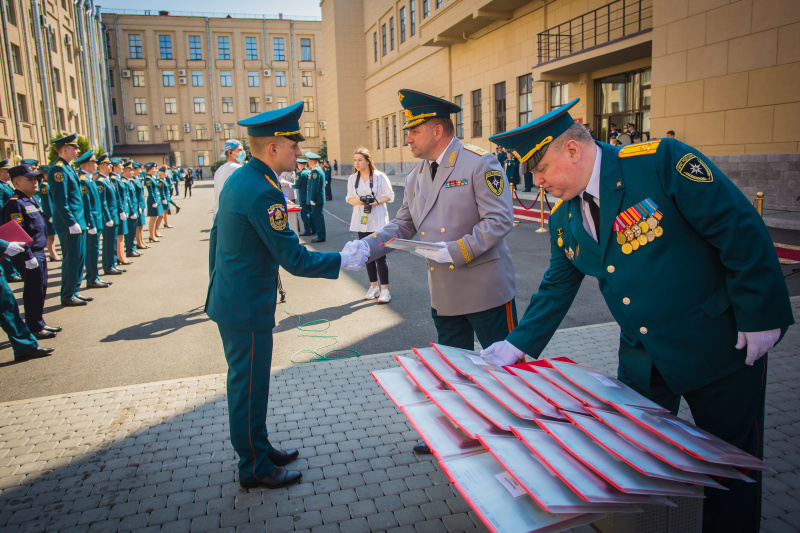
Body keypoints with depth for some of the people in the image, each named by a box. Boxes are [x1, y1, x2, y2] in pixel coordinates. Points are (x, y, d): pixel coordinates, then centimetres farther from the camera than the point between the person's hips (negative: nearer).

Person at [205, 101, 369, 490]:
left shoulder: (238, 178, 6)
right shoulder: (263, 193, -25)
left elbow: (216, 233, 15)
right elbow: (295, 260, -25)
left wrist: (217, 281, 25)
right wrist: (343, 261, -13)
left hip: (228, 300, 10)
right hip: (247, 310, -10)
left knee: (246, 382, 21)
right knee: (249, 387, 5)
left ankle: (258, 448, 39)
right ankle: (255, 468, 23)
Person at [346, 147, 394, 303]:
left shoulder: (380, 176, -5)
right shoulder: (352, 179, 9)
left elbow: (389, 195, -2)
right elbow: (349, 198, 12)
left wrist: (376, 202, -19)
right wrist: (357, 201, -10)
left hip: (377, 221, -5)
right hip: (361, 220, 5)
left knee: (380, 255, -8)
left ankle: (384, 290, -2)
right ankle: (374, 287, 22)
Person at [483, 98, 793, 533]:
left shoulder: (661, 161, -20)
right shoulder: (562, 218, 0)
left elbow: (742, 231, -18)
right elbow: (557, 288, 8)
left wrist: (760, 317, -16)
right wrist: (517, 345, 2)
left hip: (720, 346, -5)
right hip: (642, 356, 6)